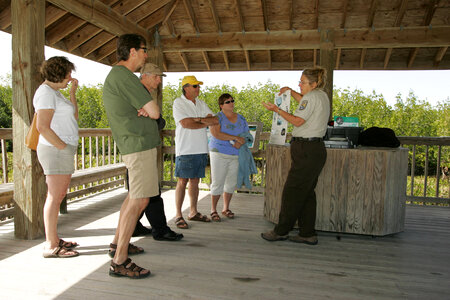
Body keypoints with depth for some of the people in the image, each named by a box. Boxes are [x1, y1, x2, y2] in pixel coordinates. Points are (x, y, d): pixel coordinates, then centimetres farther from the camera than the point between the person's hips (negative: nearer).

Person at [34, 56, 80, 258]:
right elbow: (42, 126, -20)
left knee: (58, 196, 13)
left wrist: (72, 93, 15)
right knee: (55, 197, -7)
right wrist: (63, 147, -15)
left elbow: (73, 118, 19)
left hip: (63, 151, 10)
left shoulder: (54, 92, 19)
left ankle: (54, 240, 22)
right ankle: (51, 246, 0)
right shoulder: (46, 92, -11)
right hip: (56, 151, -10)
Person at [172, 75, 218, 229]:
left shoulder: (201, 104, 17)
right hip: (185, 149, -6)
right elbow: (186, 124, -15)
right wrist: (205, 123, -3)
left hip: (201, 149, 6)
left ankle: (193, 212, 20)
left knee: (195, 181, 11)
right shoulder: (178, 103, -2)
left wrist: (199, 119, -9)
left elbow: (215, 120, 7)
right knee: (182, 182, -4)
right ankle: (178, 215, 3)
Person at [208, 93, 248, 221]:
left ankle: (226, 208, 25)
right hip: (219, 154, -5)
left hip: (236, 155, 5)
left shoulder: (241, 119, 12)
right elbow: (216, 134, -17)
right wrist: (235, 137, -16)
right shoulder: (217, 117, -4)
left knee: (231, 183, 10)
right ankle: (213, 210, 12)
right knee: (218, 183, -3)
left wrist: (240, 142, -12)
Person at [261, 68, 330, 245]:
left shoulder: (312, 96, -11)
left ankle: (281, 231, 7)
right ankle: (308, 234, 16)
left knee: (292, 191, -3)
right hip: (316, 149, 10)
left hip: (306, 150, -10)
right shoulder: (322, 96, 18)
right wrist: (291, 92, 29)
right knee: (307, 192, 12)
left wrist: (277, 110, -8)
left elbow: (297, 121, -16)